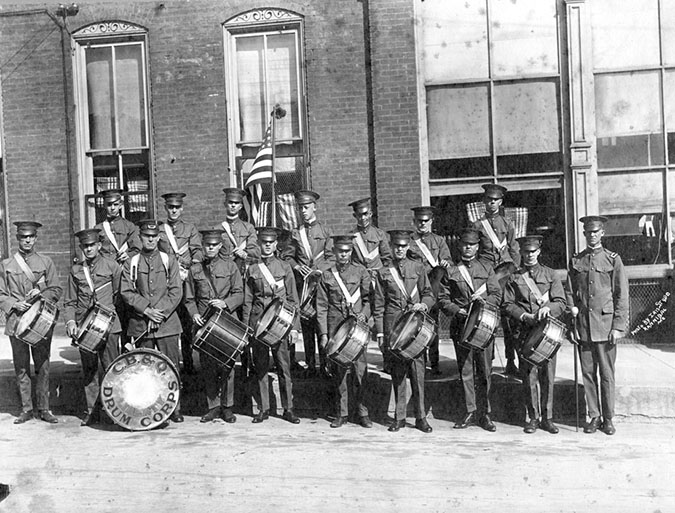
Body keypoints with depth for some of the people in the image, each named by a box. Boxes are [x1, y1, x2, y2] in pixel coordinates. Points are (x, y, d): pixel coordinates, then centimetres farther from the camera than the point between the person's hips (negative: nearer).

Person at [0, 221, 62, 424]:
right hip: (16, 321, 0)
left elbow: (56, 290, 6)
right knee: (21, 367, 4)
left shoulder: (46, 262, 8)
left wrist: (40, 295, -11)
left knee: (42, 367, 3)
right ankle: (26, 409, 16)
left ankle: (44, 409, 12)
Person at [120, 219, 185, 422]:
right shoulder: (131, 263, 7)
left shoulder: (169, 261, 6)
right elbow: (126, 292, -1)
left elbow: (176, 291, 0)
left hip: (167, 322, -1)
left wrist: (161, 312, -12)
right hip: (140, 324, 1)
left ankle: (175, 407, 10)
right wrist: (147, 310, -12)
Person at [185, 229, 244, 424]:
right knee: (207, 366, 3)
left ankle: (227, 407, 10)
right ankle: (213, 406, 15)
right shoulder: (195, 269, 11)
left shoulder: (230, 267, 7)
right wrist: (194, 314, -7)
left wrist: (225, 303, -16)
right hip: (204, 322, 2)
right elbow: (189, 299, 11)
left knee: (227, 365, -1)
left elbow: (239, 295, 1)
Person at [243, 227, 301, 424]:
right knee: (260, 367, 5)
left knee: (284, 366, -1)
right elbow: (247, 301, 11)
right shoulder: (252, 269, 10)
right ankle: (264, 408, 15)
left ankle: (288, 408, 9)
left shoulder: (285, 267, 7)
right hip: (257, 323, 1)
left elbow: (293, 299, 6)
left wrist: (294, 326, -1)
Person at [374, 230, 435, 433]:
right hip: (392, 328, 1)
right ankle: (400, 417, 14)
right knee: (397, 371, 4)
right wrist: (380, 333, 3)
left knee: (417, 369, -3)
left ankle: (421, 416, 8)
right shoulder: (383, 273, 8)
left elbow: (429, 294, 10)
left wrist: (423, 304, -13)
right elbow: (378, 306, 8)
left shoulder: (418, 267, 9)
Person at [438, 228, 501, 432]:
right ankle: (471, 412, 14)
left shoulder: (486, 269, 12)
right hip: (461, 327, 0)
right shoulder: (451, 272, 9)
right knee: (465, 371, 4)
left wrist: (482, 300, -14)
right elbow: (442, 299, 6)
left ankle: (484, 413, 12)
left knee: (484, 371, 1)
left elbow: (497, 296, 6)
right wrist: (457, 310, -10)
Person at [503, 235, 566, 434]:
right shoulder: (514, 278, 10)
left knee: (548, 375, 1)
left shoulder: (550, 274, 11)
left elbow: (561, 302, 4)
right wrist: (524, 316, -11)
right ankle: (533, 417, 13)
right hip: (525, 333, 0)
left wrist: (548, 308, -16)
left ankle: (547, 418, 12)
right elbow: (507, 305, 4)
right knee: (529, 376, 2)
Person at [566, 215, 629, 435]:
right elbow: (570, 293, 13)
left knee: (607, 374, 4)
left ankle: (608, 419, 17)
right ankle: (594, 417, 18)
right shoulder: (575, 261, 8)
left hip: (605, 324, -2)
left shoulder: (613, 259, 1)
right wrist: (572, 314, 2)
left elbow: (622, 296, 0)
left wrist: (618, 327, -6)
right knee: (588, 374, 6)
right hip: (583, 326, 2)